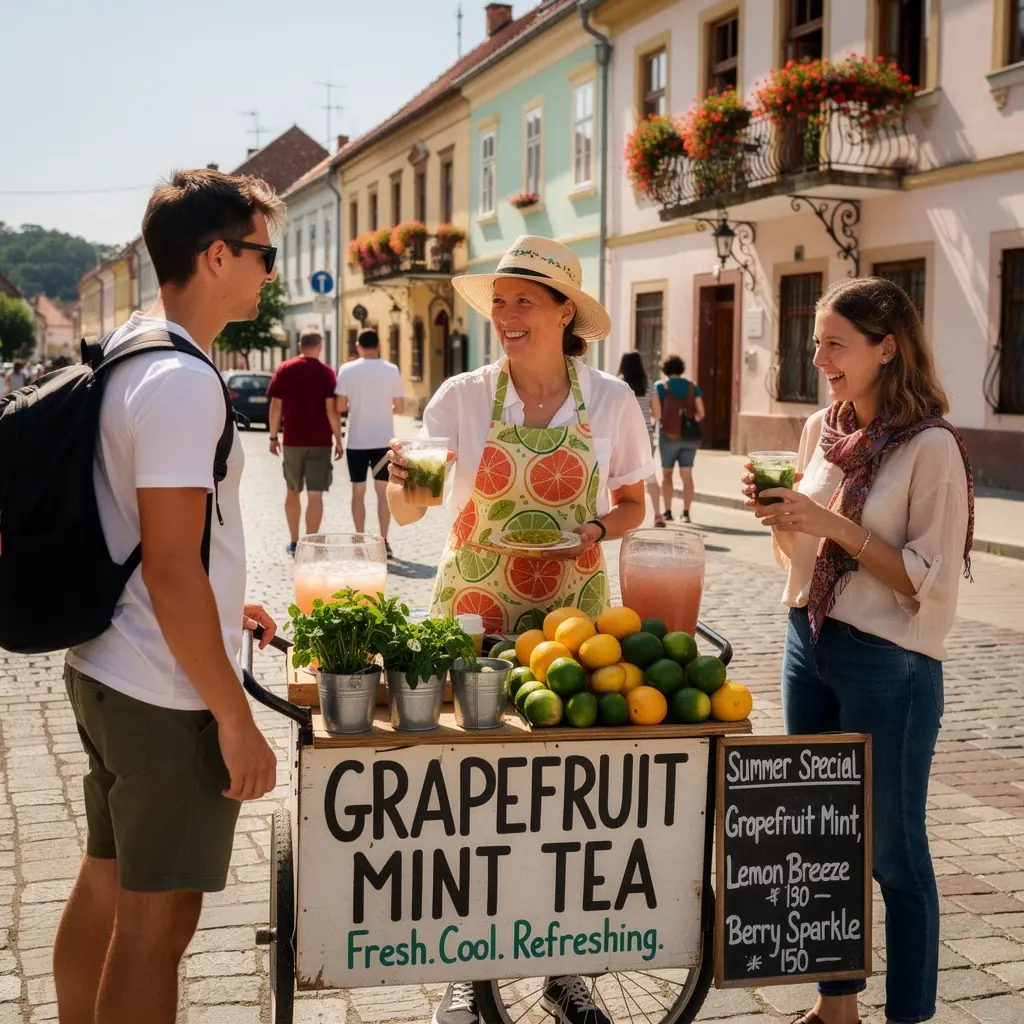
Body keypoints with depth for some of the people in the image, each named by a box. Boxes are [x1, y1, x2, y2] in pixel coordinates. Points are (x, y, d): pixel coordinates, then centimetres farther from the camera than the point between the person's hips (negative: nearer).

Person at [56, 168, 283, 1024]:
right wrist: (236, 719, -19)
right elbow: (169, 568, -24)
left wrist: (217, 604, 23)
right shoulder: (182, 382, -20)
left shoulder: (125, 354, 10)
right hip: (166, 695, -10)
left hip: (102, 671, 10)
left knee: (105, 888, 21)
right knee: (158, 920, 3)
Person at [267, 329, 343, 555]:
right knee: (315, 495, -3)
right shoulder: (326, 373, -5)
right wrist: (338, 440, -3)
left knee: (292, 491, 17)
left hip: (292, 441, 3)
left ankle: (293, 543, 24)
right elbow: (331, 410, -9)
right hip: (320, 442, -3)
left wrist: (273, 437, 9)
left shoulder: (284, 370, 2)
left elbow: (276, 407, 1)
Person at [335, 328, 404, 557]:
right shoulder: (391, 370, -2)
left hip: (357, 440, -1)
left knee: (358, 491, 8)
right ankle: (383, 542, 7)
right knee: (383, 490, 8)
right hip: (383, 440, 1)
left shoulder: (347, 370, -5)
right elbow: (400, 408, 0)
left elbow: (340, 407, -7)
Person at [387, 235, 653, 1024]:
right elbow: (407, 511, -5)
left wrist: (597, 530, -12)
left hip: (573, 612, 1)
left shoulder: (611, 401, -2)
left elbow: (632, 506, 9)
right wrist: (403, 479, -27)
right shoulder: (463, 397, -4)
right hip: (472, 612, 0)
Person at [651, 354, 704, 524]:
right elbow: (700, 413, 1)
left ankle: (668, 511, 8)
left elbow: (656, 414, -12)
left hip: (669, 435, -2)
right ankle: (686, 512, -2)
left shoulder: (660, 386, -5)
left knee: (667, 473, 12)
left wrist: (650, 412, 10)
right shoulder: (692, 386, 4)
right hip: (689, 436, 2)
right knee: (686, 475, 4)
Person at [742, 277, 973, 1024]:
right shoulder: (822, 430, 5)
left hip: (889, 665, -7)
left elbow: (933, 584, -17)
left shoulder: (930, 449, -15)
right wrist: (777, 515, -5)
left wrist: (835, 525, -21)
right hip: (810, 646, 7)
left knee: (892, 851, 6)